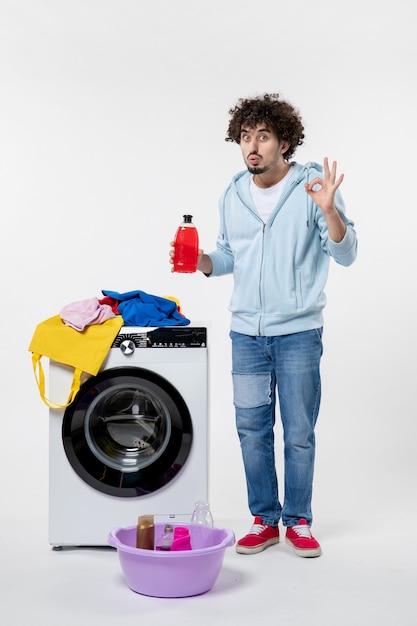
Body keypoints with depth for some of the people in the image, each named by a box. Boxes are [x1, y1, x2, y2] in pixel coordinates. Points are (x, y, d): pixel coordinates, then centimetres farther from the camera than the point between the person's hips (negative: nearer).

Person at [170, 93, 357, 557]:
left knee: (299, 433, 4)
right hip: (246, 332, 4)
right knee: (252, 429, 9)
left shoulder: (312, 186, -7)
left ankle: (298, 521, 21)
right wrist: (200, 262, -3)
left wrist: (328, 210, -27)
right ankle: (264, 519, 24)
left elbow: (345, 254, -11)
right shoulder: (233, 195, 6)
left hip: (298, 332, -4)